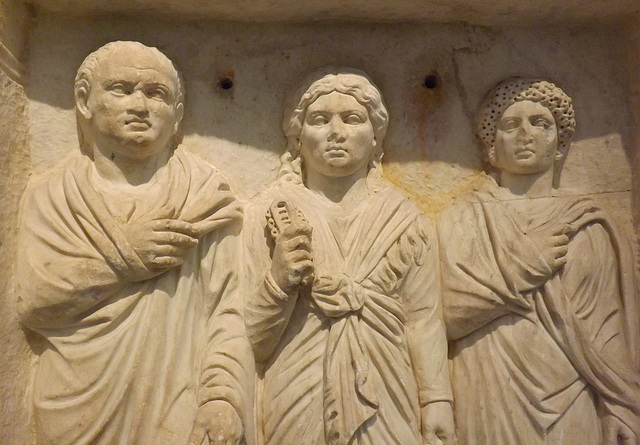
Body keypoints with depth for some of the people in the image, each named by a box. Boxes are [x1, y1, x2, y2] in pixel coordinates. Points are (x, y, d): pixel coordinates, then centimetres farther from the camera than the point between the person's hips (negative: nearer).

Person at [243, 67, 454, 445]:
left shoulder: (407, 219, 1)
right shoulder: (271, 215, -2)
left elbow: (424, 320, 0)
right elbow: (250, 336, -3)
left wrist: (437, 402, -7)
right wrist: (278, 280, -19)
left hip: (385, 404, 1)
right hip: (296, 406, 0)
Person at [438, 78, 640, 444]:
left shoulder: (590, 227, 2)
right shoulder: (461, 221, 1)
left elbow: (610, 332, 0)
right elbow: (447, 313, -10)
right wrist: (522, 268, -14)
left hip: (569, 406, 1)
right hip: (489, 405, 0)